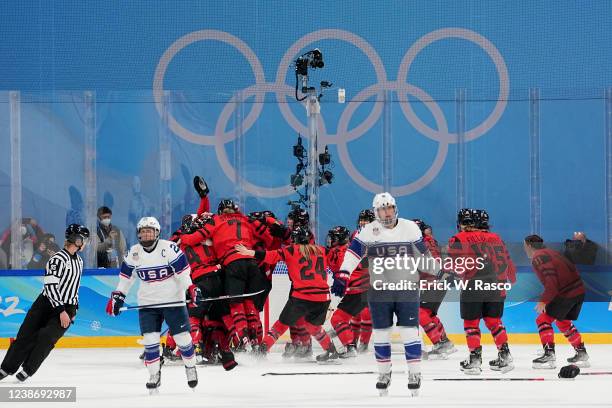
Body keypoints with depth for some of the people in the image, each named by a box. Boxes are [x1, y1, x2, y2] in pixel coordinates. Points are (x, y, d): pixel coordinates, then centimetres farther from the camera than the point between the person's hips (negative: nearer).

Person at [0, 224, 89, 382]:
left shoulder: (79, 261, 11)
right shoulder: (58, 260, -16)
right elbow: (51, 287, -20)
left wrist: (73, 310, 22)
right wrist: (61, 311, -23)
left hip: (66, 308, 5)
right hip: (46, 304, -4)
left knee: (46, 338, -16)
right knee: (25, 337, -1)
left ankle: (27, 371, -5)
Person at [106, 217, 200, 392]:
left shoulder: (170, 248, -12)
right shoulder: (133, 253, 2)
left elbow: (183, 271, -12)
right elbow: (126, 276, 13)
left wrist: (191, 289, -23)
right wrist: (117, 296, 12)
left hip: (173, 300, -3)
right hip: (147, 303, 3)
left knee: (182, 337, -1)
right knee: (150, 339, -5)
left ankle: (190, 367, 21)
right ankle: (154, 375, 5)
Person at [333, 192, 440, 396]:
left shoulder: (410, 228, 1)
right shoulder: (368, 231, -2)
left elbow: (423, 254, 11)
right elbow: (353, 252, -9)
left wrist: (437, 273, 16)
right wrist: (343, 274, -20)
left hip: (407, 289, 0)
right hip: (379, 290, 0)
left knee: (409, 332, -3)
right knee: (381, 333, 6)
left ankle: (414, 374, 4)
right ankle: (384, 374, 18)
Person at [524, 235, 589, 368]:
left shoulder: (538, 257, -9)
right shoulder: (551, 253, 21)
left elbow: (551, 280, -21)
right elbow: (572, 269, 23)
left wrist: (544, 301, -21)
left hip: (566, 294, -9)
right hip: (579, 291, 9)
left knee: (543, 320, -3)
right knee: (563, 322, 26)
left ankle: (549, 354, -11)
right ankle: (581, 354, 27)